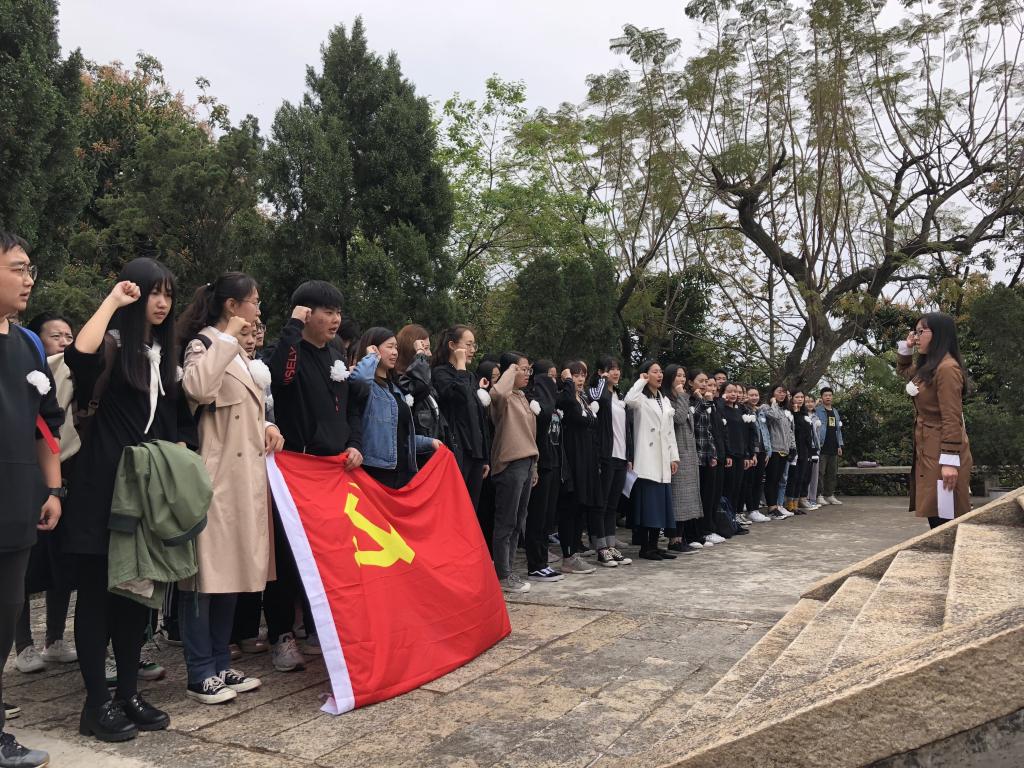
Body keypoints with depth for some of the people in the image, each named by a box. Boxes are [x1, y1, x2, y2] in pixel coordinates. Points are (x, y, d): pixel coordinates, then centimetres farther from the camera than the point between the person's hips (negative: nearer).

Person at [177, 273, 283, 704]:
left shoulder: (237, 353, 19)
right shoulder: (204, 345, -8)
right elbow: (197, 389, -31)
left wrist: (266, 426, 7)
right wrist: (226, 339, -22)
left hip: (243, 478, 9)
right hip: (215, 476, -9)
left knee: (232, 570, 12)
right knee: (206, 571, -3)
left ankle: (221, 665, 22)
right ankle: (200, 674, 7)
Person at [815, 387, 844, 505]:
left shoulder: (835, 411, 18)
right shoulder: (818, 410, -4)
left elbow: (838, 429, 20)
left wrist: (839, 445, 14)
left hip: (833, 447, 7)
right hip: (822, 447, -7)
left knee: (833, 473, 9)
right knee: (820, 472, -6)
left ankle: (830, 495, 16)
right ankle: (819, 495, -2)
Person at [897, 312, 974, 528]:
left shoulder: (947, 368, -15)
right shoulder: (926, 367, 14)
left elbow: (952, 419, -19)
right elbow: (903, 370, 38)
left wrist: (950, 461, -23)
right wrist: (906, 347, 20)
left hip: (941, 453, -10)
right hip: (927, 450, 10)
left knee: (945, 521, -7)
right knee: (936, 518, 12)